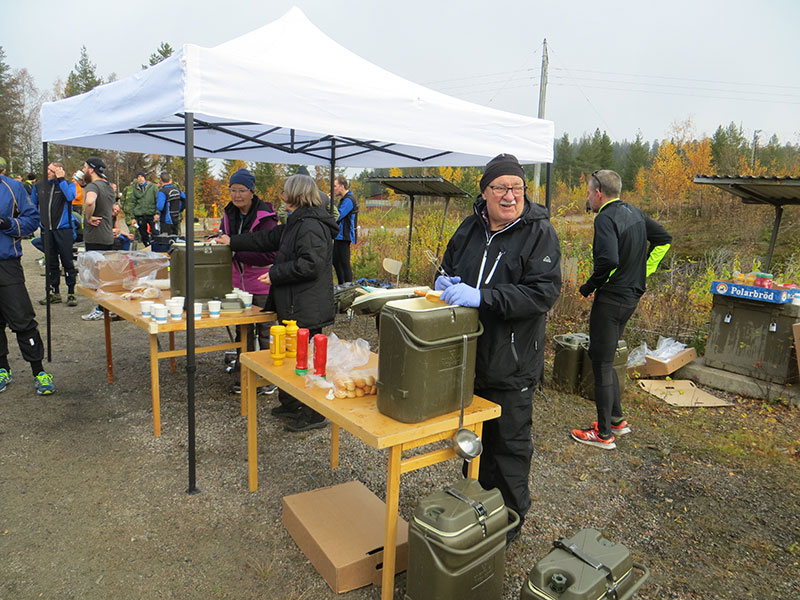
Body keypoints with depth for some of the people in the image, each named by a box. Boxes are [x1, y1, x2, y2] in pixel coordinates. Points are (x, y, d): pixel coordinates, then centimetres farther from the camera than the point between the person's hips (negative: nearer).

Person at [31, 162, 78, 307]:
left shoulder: (68, 184, -1)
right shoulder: (38, 186, 10)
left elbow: (70, 196, -24)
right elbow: (32, 205, 21)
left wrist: (61, 179, -18)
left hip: (63, 229, -4)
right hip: (46, 230, 4)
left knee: (67, 262, -1)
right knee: (51, 264, 10)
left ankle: (71, 293, 6)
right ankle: (54, 293, 19)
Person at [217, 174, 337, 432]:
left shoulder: (311, 226, -18)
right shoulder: (296, 223, 17)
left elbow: (310, 264, -26)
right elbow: (268, 239, 27)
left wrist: (275, 273, -17)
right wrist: (232, 241, 32)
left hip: (306, 309, -11)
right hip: (293, 305, 11)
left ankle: (314, 415, 10)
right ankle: (290, 403, 35)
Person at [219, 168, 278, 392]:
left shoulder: (265, 217, -17)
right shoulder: (230, 214, 4)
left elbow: (269, 254, -25)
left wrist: (235, 250, -28)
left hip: (262, 284, -6)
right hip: (239, 282, 7)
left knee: (265, 332, 7)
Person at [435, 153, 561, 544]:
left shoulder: (539, 232, -11)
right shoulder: (470, 229, 6)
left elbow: (543, 293, -22)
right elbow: (448, 267, 20)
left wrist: (482, 296, -30)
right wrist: (445, 281, -6)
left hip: (511, 363, -6)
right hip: (467, 357, 6)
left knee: (509, 443, 9)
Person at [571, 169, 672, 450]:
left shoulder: (606, 218, -17)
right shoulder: (634, 212, 10)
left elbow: (609, 260, -31)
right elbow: (663, 239, 19)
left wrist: (590, 286, -15)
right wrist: (643, 271, 15)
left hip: (610, 299, -9)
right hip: (631, 295, 9)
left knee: (601, 364, 1)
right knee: (604, 359, 20)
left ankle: (604, 434, 11)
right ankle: (617, 420, 29)